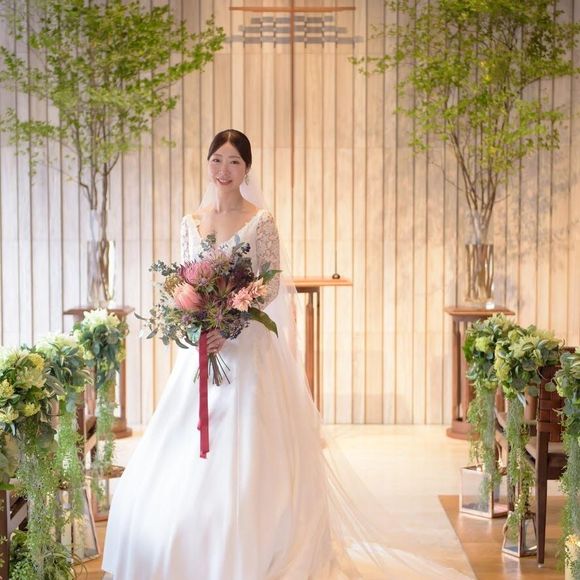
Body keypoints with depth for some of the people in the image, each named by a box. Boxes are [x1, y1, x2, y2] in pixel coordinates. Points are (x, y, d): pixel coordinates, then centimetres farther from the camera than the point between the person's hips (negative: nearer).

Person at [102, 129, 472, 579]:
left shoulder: (261, 221, -4)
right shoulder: (192, 222, 10)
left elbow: (271, 287, -8)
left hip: (247, 346, -5)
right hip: (201, 347, 5)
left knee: (243, 455, -4)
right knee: (183, 461, 6)